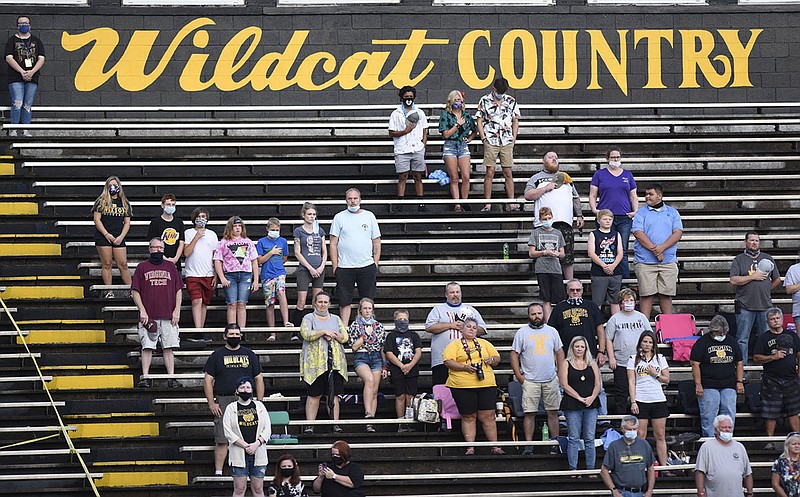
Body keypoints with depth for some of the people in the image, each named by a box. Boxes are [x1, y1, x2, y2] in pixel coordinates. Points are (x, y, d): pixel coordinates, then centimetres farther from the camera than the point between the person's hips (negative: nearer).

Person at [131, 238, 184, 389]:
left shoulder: (170, 266, 14)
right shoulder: (142, 267, 8)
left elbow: (178, 290, 13)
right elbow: (135, 291, 5)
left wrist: (177, 310, 2)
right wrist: (142, 311, -6)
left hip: (168, 317, 2)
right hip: (149, 317, -2)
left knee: (168, 348, 0)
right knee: (147, 347, -6)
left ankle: (171, 377, 0)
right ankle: (145, 378, -7)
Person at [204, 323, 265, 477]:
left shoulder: (249, 354, 14)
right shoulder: (217, 355, 8)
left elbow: (258, 379, 15)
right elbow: (208, 380, 6)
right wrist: (211, 403, -4)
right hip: (224, 402, -2)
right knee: (222, 440, -5)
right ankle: (218, 472, -1)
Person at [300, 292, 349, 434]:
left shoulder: (336, 319, 18)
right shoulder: (308, 318, 7)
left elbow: (344, 337, 9)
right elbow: (306, 334, -11)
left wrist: (333, 334, -9)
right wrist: (324, 332, -14)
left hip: (334, 363, 3)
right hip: (315, 363, -3)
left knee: (334, 394, 1)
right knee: (314, 395, -3)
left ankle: (336, 424, 3)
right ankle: (310, 425, -1)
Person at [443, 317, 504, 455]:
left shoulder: (484, 343, 20)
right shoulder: (455, 345, 7)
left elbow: (497, 358, 23)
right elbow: (448, 362, -5)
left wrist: (491, 359, 0)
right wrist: (465, 367, -16)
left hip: (486, 385, 3)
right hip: (463, 386, -3)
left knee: (488, 416, 0)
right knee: (468, 417, 0)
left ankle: (495, 447, 3)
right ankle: (470, 448, 3)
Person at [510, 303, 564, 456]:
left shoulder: (552, 331, 11)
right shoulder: (522, 332, 2)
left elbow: (560, 353, 16)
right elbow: (514, 355, 2)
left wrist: (561, 373, 7)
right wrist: (519, 376, -5)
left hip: (551, 380, 3)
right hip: (530, 380, -3)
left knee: (553, 412, 4)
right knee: (530, 413, -4)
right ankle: (528, 445, -1)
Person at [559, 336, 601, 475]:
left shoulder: (592, 364, 15)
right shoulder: (565, 363, 6)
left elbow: (597, 384, 9)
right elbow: (565, 384, -3)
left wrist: (592, 398, -9)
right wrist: (579, 398, -12)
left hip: (591, 405, 3)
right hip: (572, 405, -3)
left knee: (590, 438, 2)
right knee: (574, 438, -3)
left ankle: (591, 470, 5)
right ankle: (573, 470, 0)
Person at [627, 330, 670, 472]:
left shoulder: (660, 358, 12)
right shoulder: (633, 359, 6)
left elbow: (667, 380, 13)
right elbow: (631, 382, 2)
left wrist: (655, 374, -5)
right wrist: (633, 402, -6)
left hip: (658, 400, 2)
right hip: (640, 401, -2)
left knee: (660, 435, 2)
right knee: (640, 435, -4)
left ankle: (664, 467, 3)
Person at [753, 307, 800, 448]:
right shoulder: (763, 339, 3)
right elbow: (756, 358, -3)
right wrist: (773, 357, -15)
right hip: (771, 381, -2)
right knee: (770, 414, -2)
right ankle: (770, 441, 6)